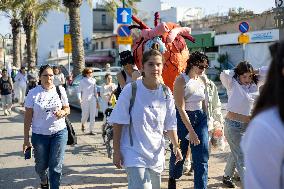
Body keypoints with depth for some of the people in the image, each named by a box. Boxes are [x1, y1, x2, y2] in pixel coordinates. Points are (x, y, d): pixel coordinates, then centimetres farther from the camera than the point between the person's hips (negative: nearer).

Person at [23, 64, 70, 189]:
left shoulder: (60, 90, 0)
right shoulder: (33, 93, -5)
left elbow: (67, 109, 9)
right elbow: (28, 117, -3)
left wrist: (63, 112, -16)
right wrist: (26, 139, -5)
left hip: (59, 133, 0)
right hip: (39, 135, 0)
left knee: (56, 166, -1)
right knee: (41, 165, 15)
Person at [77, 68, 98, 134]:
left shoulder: (93, 80, 10)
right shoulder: (82, 81, 0)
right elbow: (79, 90, -2)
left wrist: (96, 99, 14)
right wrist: (79, 98, -16)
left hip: (93, 99, 3)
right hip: (85, 100, -3)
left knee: (92, 115, -2)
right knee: (85, 114, 0)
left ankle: (91, 130, 2)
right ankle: (83, 124, 33)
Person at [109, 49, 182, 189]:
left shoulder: (166, 93, 1)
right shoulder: (131, 90, -10)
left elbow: (170, 125, 10)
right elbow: (118, 123, -7)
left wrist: (176, 146, 0)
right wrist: (116, 151, -8)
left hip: (156, 155, 5)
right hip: (134, 154, -5)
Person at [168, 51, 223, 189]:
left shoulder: (204, 80, 4)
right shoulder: (181, 80, -13)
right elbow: (181, 108, -17)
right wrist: (191, 131, -21)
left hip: (201, 118, 4)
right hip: (184, 118, -4)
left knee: (202, 158, -2)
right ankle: (173, 178, 42)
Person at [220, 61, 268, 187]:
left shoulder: (255, 83, 4)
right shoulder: (233, 85, -11)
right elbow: (224, 75, -29)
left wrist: (254, 72, 0)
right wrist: (236, 72, -10)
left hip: (249, 126, 7)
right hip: (234, 125, -7)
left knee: (235, 153, 23)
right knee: (241, 157, -6)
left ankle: (227, 176, 41)